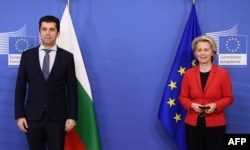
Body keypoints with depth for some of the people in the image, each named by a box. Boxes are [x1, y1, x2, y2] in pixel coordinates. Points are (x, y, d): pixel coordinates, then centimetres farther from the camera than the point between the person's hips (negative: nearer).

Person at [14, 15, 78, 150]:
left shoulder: (67, 57, 1)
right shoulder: (27, 55, 4)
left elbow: (72, 89, 1)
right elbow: (20, 87, 5)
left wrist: (72, 116, -4)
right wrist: (19, 115, -1)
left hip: (57, 117, -1)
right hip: (33, 116, 1)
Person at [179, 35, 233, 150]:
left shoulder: (222, 73, -2)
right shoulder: (189, 73, 4)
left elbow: (228, 98, 1)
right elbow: (183, 97, 8)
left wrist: (215, 105, -17)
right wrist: (192, 105, -12)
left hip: (215, 124, -2)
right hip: (193, 123, 2)